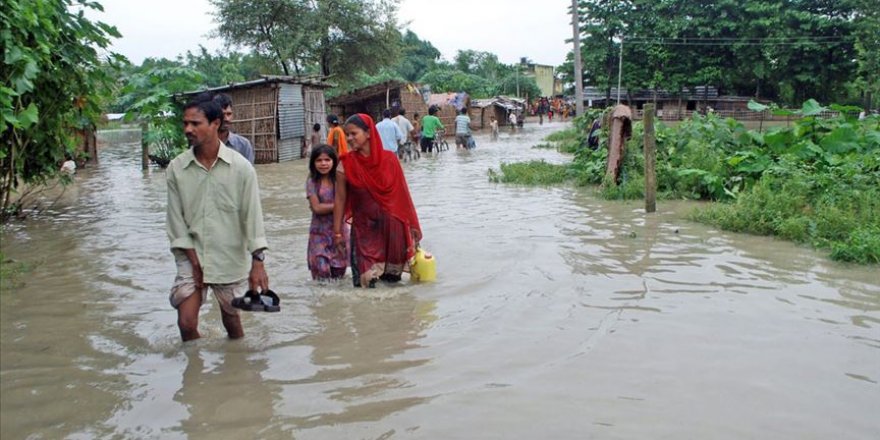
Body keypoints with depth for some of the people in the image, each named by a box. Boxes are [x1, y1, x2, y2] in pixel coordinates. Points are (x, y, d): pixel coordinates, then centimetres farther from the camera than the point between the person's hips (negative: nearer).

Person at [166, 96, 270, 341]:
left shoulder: (240, 167, -9)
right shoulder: (176, 169, -5)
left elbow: (252, 215, -9)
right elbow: (176, 219, -3)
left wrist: (257, 262, -13)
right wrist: (195, 262, -8)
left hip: (232, 259, -1)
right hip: (191, 258, 1)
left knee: (232, 320, 13)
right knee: (187, 323, -3)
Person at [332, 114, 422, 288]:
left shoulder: (389, 159, -3)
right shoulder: (346, 164, -5)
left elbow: (402, 194, 3)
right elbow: (340, 199, 0)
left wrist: (412, 225, 6)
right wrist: (337, 232, 1)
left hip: (391, 227, 1)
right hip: (364, 227, -1)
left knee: (392, 276, 10)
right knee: (365, 281, -3)